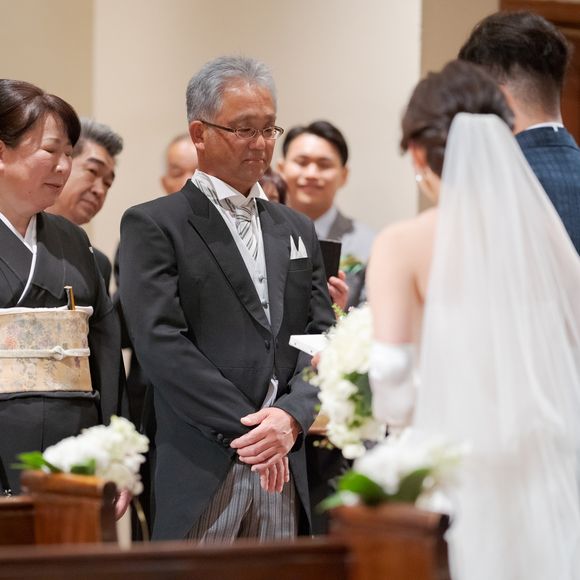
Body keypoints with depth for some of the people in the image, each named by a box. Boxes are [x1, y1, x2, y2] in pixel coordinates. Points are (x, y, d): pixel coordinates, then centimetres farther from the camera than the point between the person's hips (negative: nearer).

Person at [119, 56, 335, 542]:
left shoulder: (298, 230, 18)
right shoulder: (153, 226, 1)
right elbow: (162, 342, -10)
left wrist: (291, 415, -10)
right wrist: (247, 429, -15)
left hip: (286, 473, 5)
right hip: (201, 476, -5)